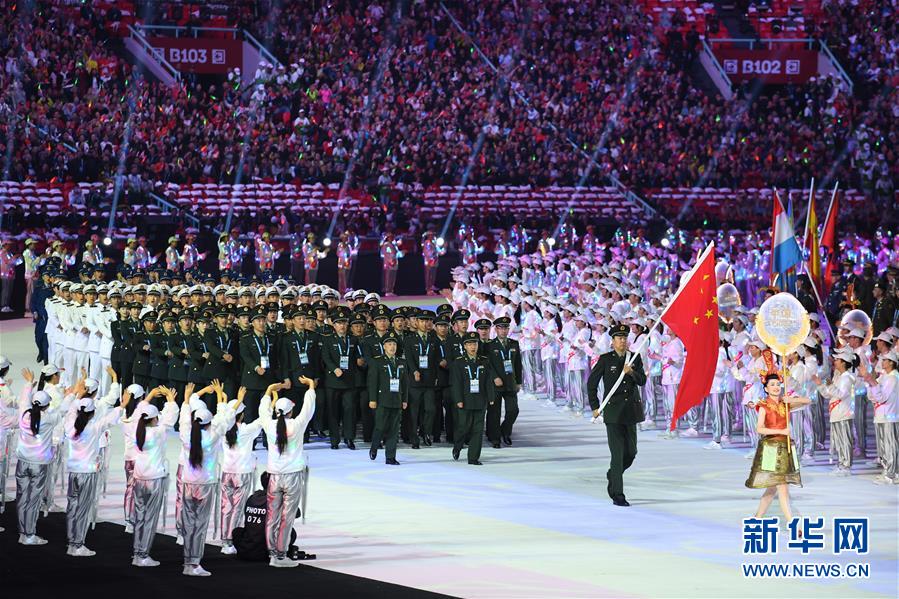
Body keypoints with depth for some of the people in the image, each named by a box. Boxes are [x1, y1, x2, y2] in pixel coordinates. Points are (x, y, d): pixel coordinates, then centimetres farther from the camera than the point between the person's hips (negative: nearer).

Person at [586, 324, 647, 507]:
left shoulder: (635, 358, 7)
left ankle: (612, 476, 38)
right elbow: (591, 383, 3)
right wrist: (595, 407, 0)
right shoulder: (605, 359, -3)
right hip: (613, 411, -4)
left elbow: (642, 381, -1)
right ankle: (617, 495, -5)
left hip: (631, 410, 4)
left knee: (631, 451, 9)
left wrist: (631, 372, -20)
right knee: (618, 453, -8)